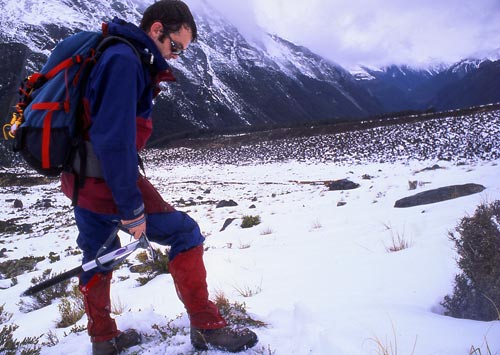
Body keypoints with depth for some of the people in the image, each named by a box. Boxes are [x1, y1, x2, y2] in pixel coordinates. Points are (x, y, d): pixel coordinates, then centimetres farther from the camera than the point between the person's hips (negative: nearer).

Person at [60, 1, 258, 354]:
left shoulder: (121, 56, 14)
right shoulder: (124, 60, -18)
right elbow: (114, 141, -25)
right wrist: (132, 208, -21)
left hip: (80, 180, 10)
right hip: (108, 182, -10)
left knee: (98, 257, 20)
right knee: (185, 233, 0)